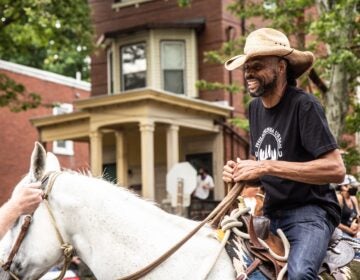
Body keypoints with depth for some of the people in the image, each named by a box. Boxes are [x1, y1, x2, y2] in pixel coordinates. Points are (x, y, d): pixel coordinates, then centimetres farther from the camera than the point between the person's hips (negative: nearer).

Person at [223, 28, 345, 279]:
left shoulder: (304, 105, -13)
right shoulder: (255, 107, 9)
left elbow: (336, 169, -21)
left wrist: (267, 167, -24)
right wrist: (239, 170, -2)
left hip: (309, 211, -7)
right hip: (270, 212, 8)